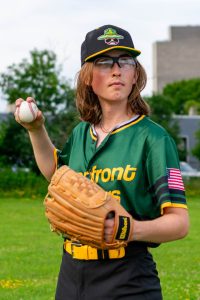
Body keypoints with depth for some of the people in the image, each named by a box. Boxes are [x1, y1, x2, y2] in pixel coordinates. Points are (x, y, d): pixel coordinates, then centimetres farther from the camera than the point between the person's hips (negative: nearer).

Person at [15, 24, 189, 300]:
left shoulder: (152, 138, -9)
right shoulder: (80, 134, 9)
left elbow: (180, 222, -15)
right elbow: (56, 171, 31)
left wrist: (130, 230, -31)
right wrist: (36, 130, 19)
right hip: (71, 276, 6)